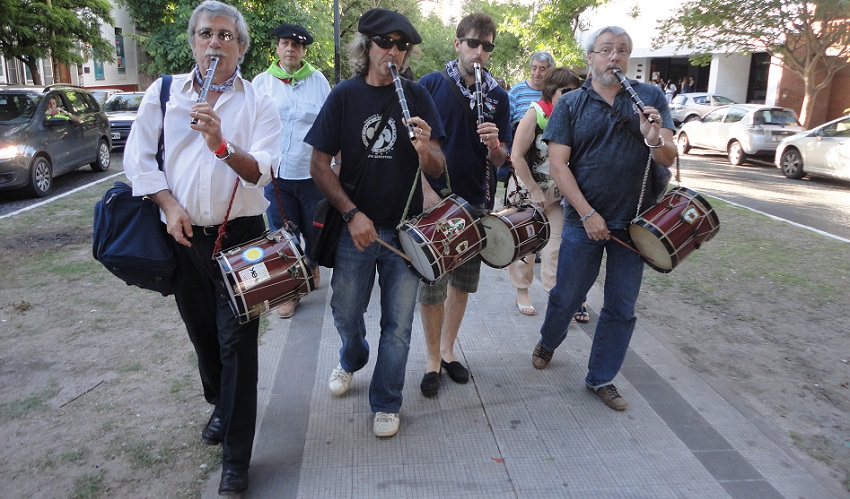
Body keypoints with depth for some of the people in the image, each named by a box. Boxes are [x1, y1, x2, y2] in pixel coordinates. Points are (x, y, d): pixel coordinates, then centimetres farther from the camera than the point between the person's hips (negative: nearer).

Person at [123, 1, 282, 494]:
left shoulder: (258, 102, -1)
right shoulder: (163, 91, 6)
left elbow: (261, 171, -13)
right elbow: (139, 157, 5)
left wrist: (221, 144, -30)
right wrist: (169, 205, -6)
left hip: (240, 234, -3)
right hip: (184, 233, 3)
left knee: (237, 342, -3)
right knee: (203, 332, 17)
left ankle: (236, 458, 7)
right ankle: (221, 406, 44)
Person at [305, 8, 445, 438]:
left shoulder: (417, 96, 0)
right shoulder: (344, 96, -2)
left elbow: (437, 168, -3)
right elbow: (319, 164, -3)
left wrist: (424, 148, -26)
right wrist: (352, 214, -14)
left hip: (405, 228, 0)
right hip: (354, 225, 0)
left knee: (398, 322, 7)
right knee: (346, 312, 13)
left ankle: (386, 402, 26)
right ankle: (352, 360, 47)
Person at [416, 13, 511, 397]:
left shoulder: (497, 96, 6)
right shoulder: (430, 85, -2)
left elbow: (501, 160, 5)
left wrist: (494, 145, -18)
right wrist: (426, 191, -15)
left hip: (476, 203, 3)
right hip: (434, 200, -3)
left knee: (463, 284, 13)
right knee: (431, 286, 1)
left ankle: (448, 349, 31)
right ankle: (433, 358, 20)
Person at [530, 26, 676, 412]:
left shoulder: (650, 98, 3)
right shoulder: (571, 104, -1)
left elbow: (668, 159, -3)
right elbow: (558, 164, -7)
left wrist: (655, 139, -27)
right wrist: (588, 214, -14)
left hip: (634, 222, 2)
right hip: (583, 220, -2)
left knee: (621, 308, 9)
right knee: (567, 296, 11)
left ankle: (601, 378, 26)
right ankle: (548, 342, 41)